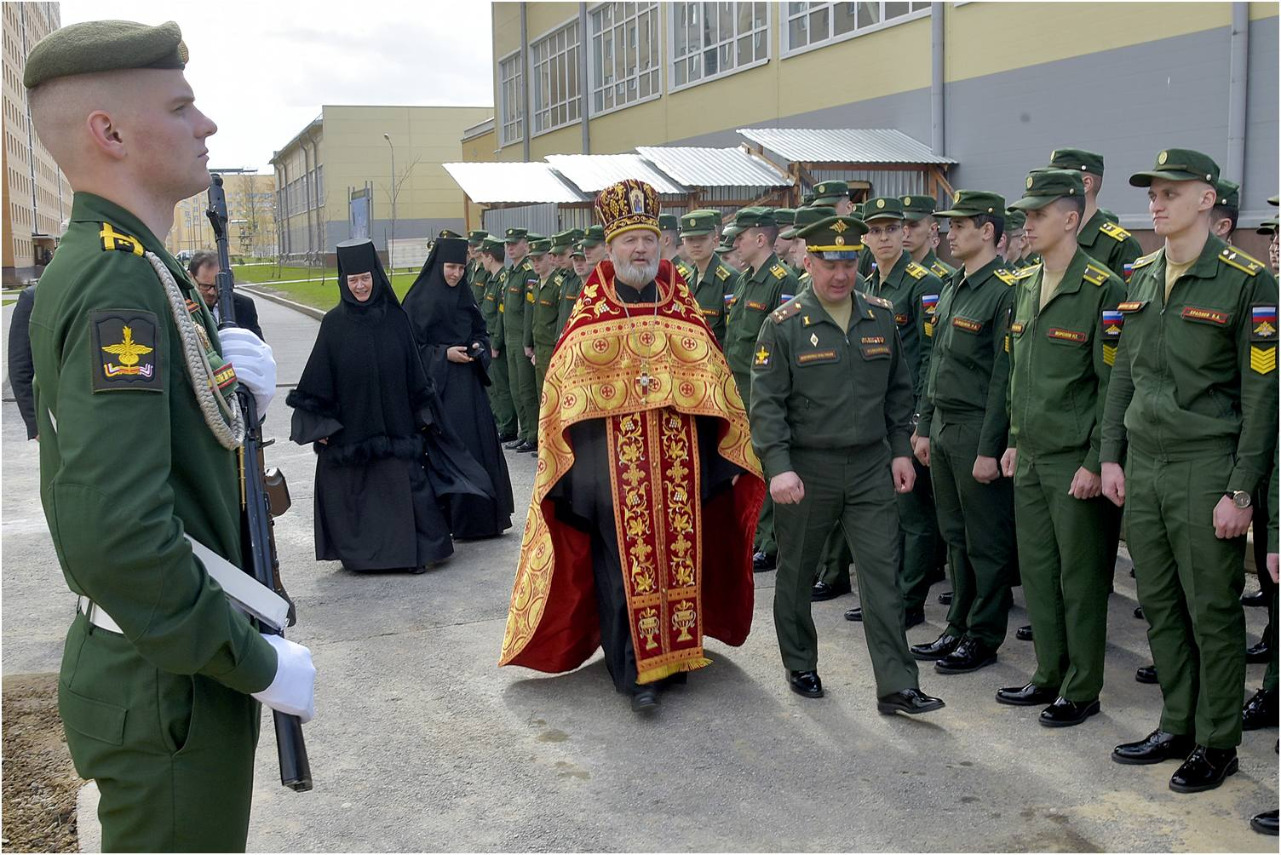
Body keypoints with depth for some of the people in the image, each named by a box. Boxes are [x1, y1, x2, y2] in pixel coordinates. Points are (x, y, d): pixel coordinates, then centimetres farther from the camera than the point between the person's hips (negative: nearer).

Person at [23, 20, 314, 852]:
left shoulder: (100, 264, 7)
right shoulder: (121, 284, -23)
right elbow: (115, 534, -33)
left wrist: (233, 384, -7)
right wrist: (259, 662, -22)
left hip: (160, 668, 9)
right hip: (170, 689, -9)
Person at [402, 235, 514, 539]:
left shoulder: (465, 297, 11)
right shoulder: (419, 299, -7)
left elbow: (481, 331, 19)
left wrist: (479, 347, -2)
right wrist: (444, 354, -16)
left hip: (468, 384, 6)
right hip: (436, 386, -6)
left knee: (480, 444, 4)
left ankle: (481, 516, 14)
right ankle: (448, 518, 3)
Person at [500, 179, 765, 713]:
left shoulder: (685, 310, 9)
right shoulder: (589, 314, 1)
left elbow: (716, 385, 10)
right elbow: (562, 397, 0)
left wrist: (728, 455, 6)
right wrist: (570, 466, -3)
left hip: (680, 463, 3)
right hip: (613, 464, -3)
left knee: (680, 555, 9)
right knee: (624, 564, -2)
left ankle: (673, 651, 26)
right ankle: (636, 669, 7)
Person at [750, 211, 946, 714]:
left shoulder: (881, 317, 6)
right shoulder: (784, 326, -7)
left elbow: (898, 390, 13)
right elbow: (766, 402, -10)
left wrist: (901, 451, 7)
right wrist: (778, 467, -18)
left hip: (870, 466, 3)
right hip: (807, 469, -2)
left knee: (882, 571, -2)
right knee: (797, 573, 11)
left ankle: (896, 686, 3)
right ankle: (800, 667, 31)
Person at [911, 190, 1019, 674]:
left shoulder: (1005, 291, -13)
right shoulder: (952, 290, 14)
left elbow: (1004, 377, -17)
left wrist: (989, 449, -19)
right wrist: (924, 428, 16)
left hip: (978, 432, -9)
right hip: (943, 429, 9)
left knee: (986, 542, 2)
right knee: (955, 536, 15)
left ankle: (984, 638, 12)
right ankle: (959, 627, 25)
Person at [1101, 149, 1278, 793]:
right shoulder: (1143, 277, 10)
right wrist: (1112, 456, 9)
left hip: (1205, 470, -6)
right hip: (1143, 467, 6)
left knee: (1212, 612, 4)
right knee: (1159, 605, 13)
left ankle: (1217, 744, 18)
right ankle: (1176, 728, 27)